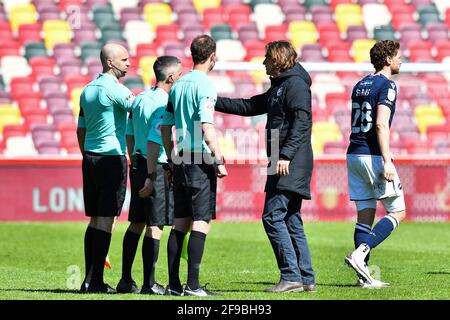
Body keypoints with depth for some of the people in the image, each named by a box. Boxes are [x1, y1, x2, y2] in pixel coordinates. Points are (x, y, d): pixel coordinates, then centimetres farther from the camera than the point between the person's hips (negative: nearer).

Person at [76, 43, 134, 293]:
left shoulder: (88, 90, 14)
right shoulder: (113, 88, -12)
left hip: (91, 159, 8)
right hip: (112, 159, -8)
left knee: (95, 219, 9)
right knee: (106, 220, -7)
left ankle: (90, 278, 8)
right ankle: (96, 281, -9)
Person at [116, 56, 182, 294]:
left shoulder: (140, 98, 11)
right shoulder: (164, 104, -15)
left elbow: (130, 136, 16)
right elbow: (154, 142, -21)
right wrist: (151, 177, -20)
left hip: (137, 164, 8)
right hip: (157, 168, -8)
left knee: (136, 223, 13)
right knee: (155, 226, -4)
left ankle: (126, 280, 15)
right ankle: (149, 284, -3)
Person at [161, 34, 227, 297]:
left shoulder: (178, 85, 12)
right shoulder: (205, 85, -11)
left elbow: (165, 127, 15)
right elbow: (207, 127, -19)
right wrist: (219, 160, -15)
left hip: (181, 160, 8)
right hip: (201, 160, -8)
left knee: (180, 223, 9)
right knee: (202, 223, -6)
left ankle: (174, 284, 10)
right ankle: (193, 285, -10)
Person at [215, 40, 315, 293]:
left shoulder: (295, 84, -9)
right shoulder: (279, 87, 22)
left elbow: (302, 121, -20)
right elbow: (249, 106, 29)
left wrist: (286, 155, -27)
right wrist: (215, 102, 27)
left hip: (291, 165, -10)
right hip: (289, 166, 10)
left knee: (273, 216, -12)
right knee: (291, 220, 9)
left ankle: (291, 276, -13)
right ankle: (306, 278, 9)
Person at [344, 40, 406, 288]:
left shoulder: (360, 85, 17)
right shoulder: (386, 86, -8)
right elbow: (381, 124, -19)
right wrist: (387, 161, -23)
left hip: (354, 154, 8)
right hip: (373, 155, -8)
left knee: (365, 215, 7)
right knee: (397, 212, 0)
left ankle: (364, 276, 2)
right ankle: (360, 254, -16)